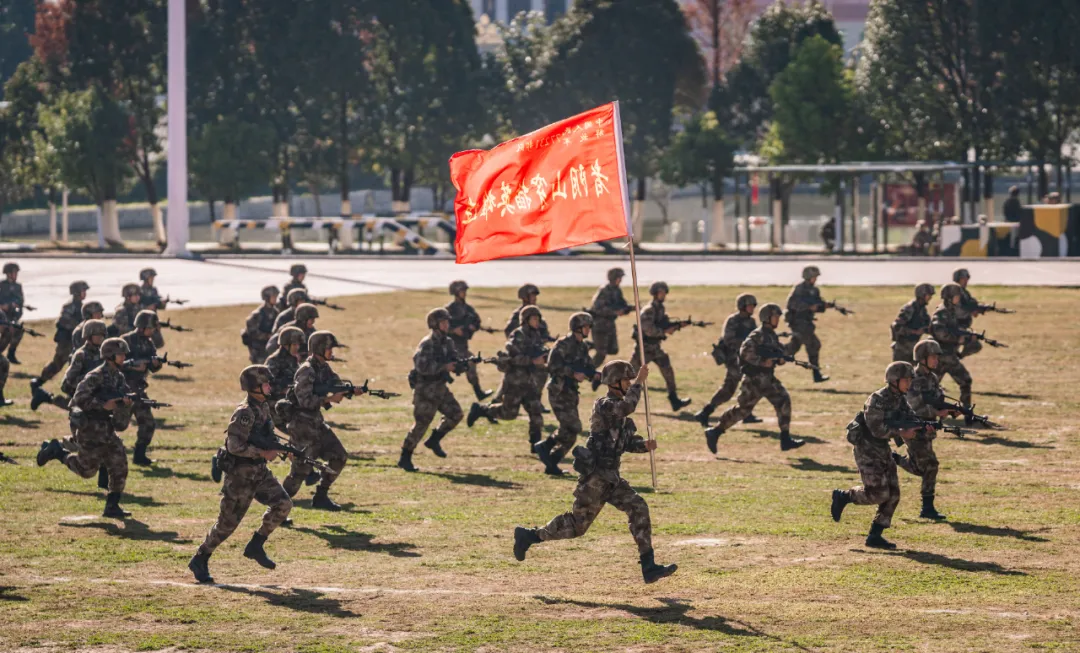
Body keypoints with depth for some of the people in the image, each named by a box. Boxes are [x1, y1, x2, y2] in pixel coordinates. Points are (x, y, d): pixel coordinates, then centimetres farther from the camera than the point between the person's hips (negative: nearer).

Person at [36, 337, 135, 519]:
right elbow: (79, 398, -24)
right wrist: (103, 405, -25)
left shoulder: (119, 377, 8)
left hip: (107, 430, 7)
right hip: (90, 429, -7)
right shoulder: (95, 376, -16)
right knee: (86, 469, 2)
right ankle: (56, 451, 22)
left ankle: (112, 506, 4)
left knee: (119, 467, -2)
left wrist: (126, 403, -11)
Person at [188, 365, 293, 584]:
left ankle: (255, 546, 5)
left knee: (283, 504, -8)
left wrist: (276, 448, 6)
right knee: (227, 522, 0)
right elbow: (235, 445, -27)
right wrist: (263, 453, -22)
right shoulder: (244, 412, -20)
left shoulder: (264, 407, 8)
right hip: (240, 474, -8)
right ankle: (200, 560, 15)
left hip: (259, 471, 8)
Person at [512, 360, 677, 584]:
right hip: (595, 475, -8)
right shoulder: (604, 405, -14)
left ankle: (649, 567, -5)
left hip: (611, 476, 8)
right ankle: (528, 536, 17)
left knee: (638, 509, -4)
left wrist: (645, 445, -1)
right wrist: (639, 382, -24)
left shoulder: (619, 407, 13)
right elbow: (627, 407, -35)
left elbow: (627, 442, 19)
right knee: (578, 524, -1)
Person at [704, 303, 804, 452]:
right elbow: (744, 351, -23)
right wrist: (762, 362, -25)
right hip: (755, 378, -9)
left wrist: (780, 359, 1)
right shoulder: (758, 335, -13)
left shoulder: (772, 335, 14)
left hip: (768, 378, 9)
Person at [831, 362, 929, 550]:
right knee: (879, 493, -14)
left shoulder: (901, 400, 6)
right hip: (867, 450, -8)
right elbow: (877, 429, -25)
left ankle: (875, 536, 8)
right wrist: (901, 433, -29)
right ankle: (843, 496, 8)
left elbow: (912, 421, 4)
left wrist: (924, 429, -18)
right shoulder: (878, 400, -19)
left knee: (893, 495, 3)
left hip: (883, 450, 8)